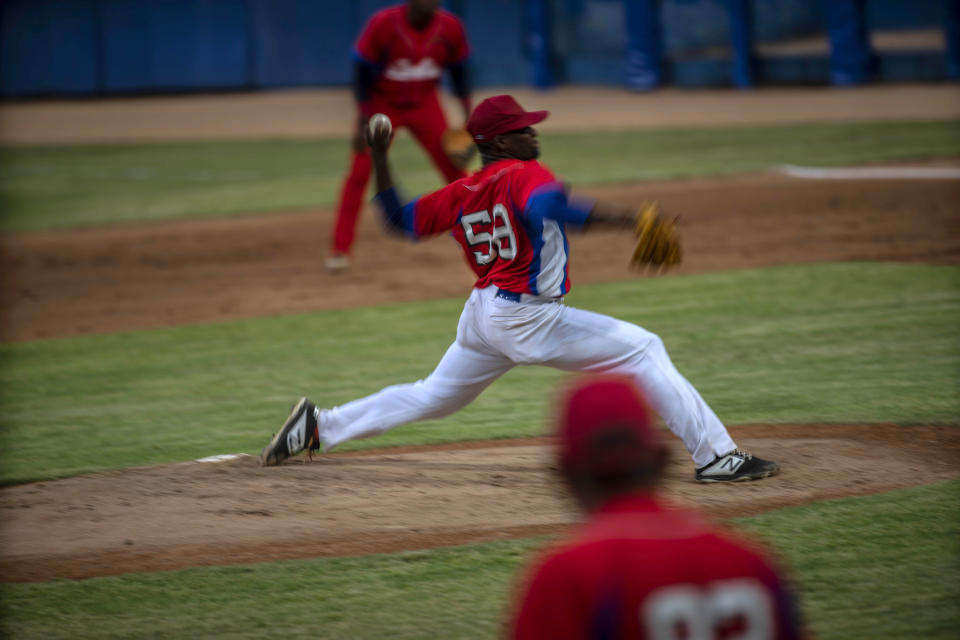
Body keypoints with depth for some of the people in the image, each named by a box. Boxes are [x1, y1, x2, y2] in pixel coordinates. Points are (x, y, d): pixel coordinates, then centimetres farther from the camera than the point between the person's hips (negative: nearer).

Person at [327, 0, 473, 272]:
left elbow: (459, 73, 0)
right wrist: (363, 123, -19)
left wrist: (469, 117, -7)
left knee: (455, 170, 0)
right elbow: (362, 72, -16)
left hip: (425, 105, 3)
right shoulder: (383, 24, -24)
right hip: (382, 104, -3)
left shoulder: (450, 28, -15)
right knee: (359, 173, -12)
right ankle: (340, 249, -6)